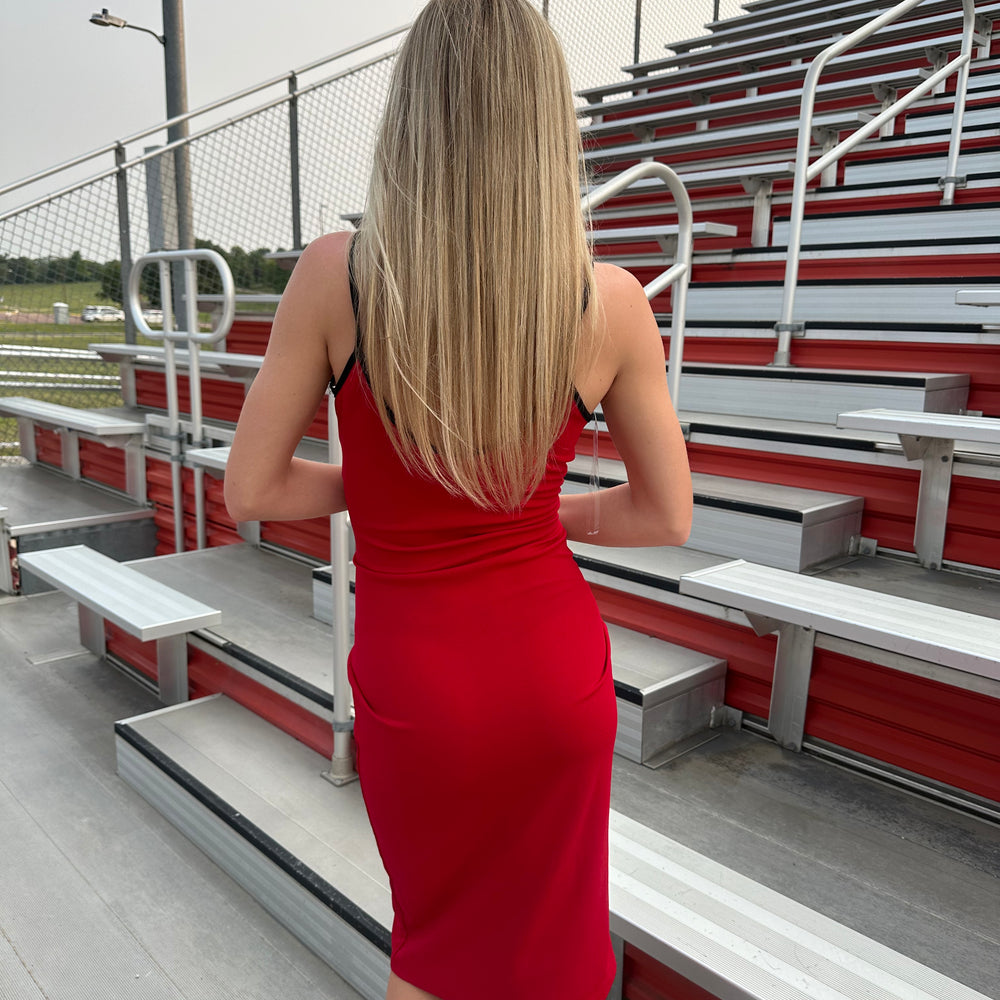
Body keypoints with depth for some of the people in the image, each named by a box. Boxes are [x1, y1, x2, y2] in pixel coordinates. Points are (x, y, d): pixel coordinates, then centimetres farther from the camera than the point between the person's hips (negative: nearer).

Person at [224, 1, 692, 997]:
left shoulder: (336, 273, -15)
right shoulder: (610, 301, -12)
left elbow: (251, 490, -7)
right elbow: (667, 516, -2)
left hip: (417, 683, 0)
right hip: (556, 665, 1)